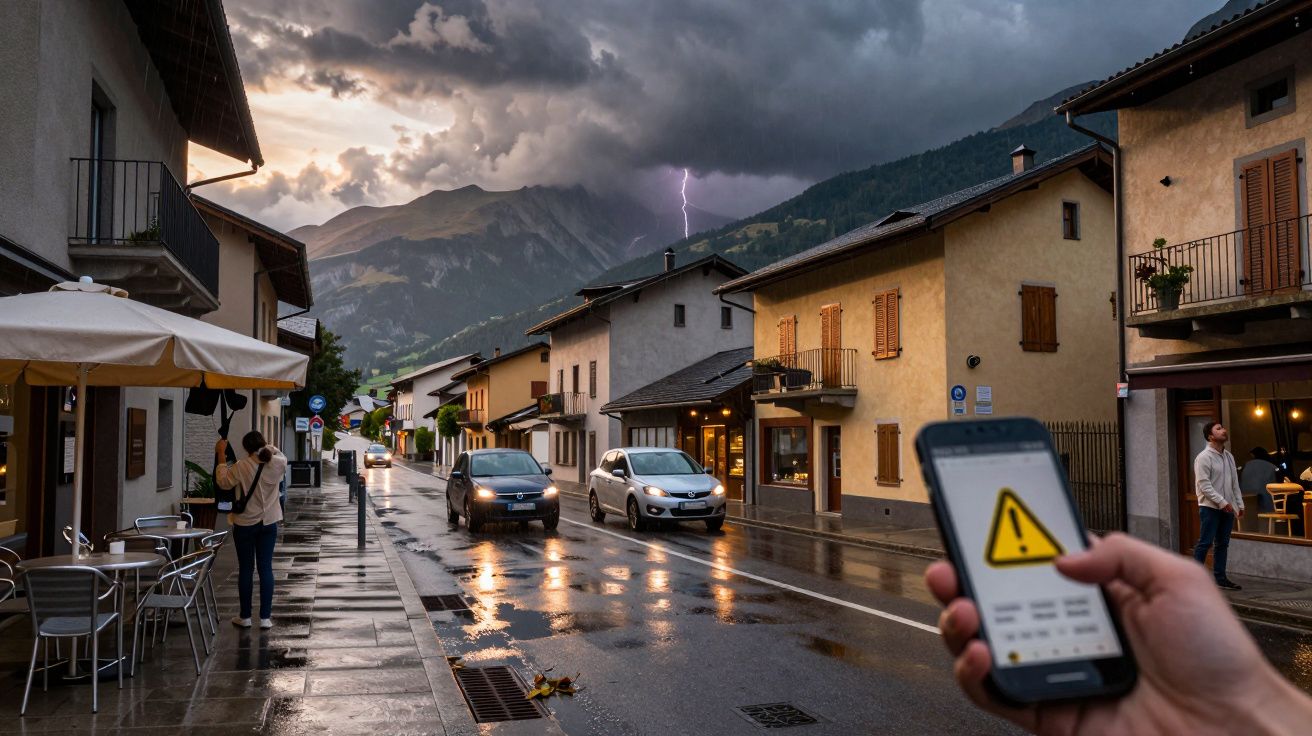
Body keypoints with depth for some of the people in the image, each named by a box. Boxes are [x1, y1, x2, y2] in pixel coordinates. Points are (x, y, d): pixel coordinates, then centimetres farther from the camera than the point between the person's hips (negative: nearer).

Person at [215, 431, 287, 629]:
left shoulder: (242, 466, -16)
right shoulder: (277, 464, -7)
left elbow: (223, 481, -3)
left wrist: (221, 455, 1)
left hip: (245, 524, -2)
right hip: (268, 523, 2)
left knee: (246, 569, 7)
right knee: (266, 568, 5)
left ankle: (245, 616, 14)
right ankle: (265, 617, 6)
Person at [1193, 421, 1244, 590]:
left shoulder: (1229, 456, 12)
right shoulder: (1204, 457, -12)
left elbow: (1235, 483, 16)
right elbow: (1203, 485, -17)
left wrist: (1239, 504, 12)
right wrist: (1222, 502, -19)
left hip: (1227, 507, 7)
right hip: (1210, 507, -7)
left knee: (1222, 544, 11)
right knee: (1205, 543, -7)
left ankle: (1220, 578, 17)